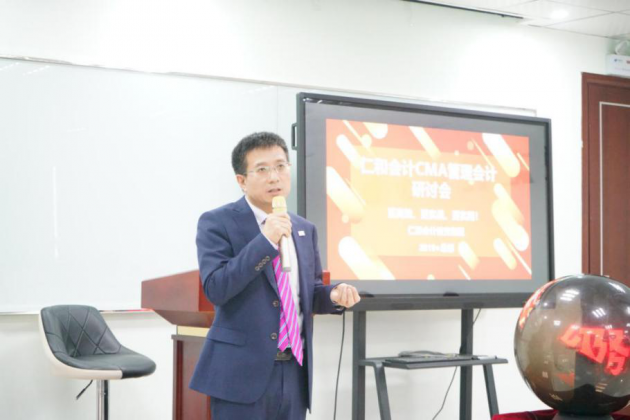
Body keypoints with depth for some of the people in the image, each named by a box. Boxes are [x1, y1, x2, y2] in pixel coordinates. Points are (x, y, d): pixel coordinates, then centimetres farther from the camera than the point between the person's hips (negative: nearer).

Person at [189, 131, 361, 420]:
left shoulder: (305, 229, 13)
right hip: (242, 371, -6)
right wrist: (265, 241, -22)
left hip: (294, 372, 6)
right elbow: (215, 288, -17)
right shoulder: (217, 223, -6)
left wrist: (333, 296, -2)